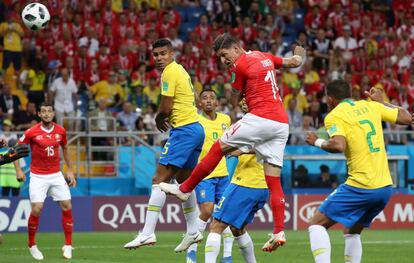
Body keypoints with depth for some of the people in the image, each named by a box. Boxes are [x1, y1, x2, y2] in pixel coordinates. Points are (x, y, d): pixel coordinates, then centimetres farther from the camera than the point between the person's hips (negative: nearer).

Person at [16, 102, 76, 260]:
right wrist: (18, 170, -9)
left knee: (67, 207, -3)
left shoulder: (60, 131, 1)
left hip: (56, 175, 4)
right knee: (37, 209, -11)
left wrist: (70, 170, 14)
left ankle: (68, 245, 8)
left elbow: (65, 149, 18)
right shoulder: (32, 132, -10)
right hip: (38, 176, -4)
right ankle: (32, 245, 8)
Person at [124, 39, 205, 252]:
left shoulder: (170, 72, -12)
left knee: (159, 180, -13)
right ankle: (193, 232, 26)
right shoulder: (179, 70, 18)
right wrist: (164, 117, 10)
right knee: (183, 180, 21)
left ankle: (147, 233, -19)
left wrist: (158, 119, 6)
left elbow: (165, 108, -16)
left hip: (184, 129, -10)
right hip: (196, 128, 10)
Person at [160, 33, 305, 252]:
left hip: (260, 118, -8)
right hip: (281, 123, 8)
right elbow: (294, 62, 32)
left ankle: (185, 189, 13)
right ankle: (279, 232, -4)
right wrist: (299, 55, 55)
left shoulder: (240, 65, -4)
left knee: (218, 148, 6)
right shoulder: (265, 57, 17)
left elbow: (235, 99, 6)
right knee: (274, 181, 4)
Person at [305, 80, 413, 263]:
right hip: (385, 187, 7)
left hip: (360, 187, -7)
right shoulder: (370, 106, 11)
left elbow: (339, 146, -23)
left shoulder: (334, 116, -6)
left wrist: (317, 142, -4)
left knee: (317, 224, 2)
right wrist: (381, 102, 30)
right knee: (352, 232, 24)